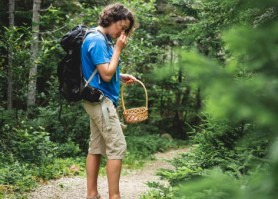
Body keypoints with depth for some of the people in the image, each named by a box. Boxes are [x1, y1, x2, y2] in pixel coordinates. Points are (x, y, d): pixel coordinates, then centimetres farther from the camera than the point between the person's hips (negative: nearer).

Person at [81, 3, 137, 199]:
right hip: (102, 100, -10)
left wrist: (122, 76, 10)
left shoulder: (102, 39, 14)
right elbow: (106, 74, -20)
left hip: (99, 100, 10)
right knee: (117, 147, -9)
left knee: (96, 148, 10)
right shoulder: (97, 40, -16)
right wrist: (118, 49, -13)